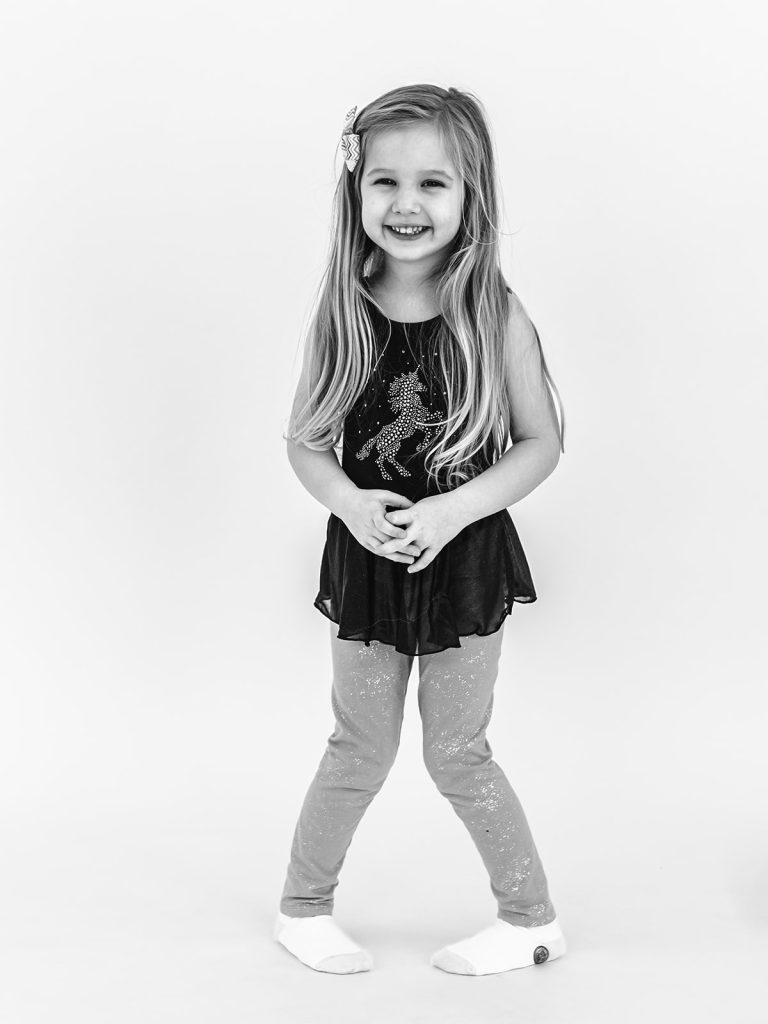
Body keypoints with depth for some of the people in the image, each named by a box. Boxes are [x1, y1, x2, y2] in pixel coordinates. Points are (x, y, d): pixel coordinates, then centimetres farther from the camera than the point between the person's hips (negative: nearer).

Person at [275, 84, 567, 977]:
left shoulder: (495, 317, -11)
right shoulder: (342, 317, -6)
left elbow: (542, 443, -6)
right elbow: (305, 441, 2)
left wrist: (453, 509, -20)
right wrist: (350, 504, -18)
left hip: (466, 560, -2)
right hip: (367, 559, 2)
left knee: (457, 754, 9)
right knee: (362, 749, 13)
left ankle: (531, 917, 30)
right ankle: (302, 907, 35)